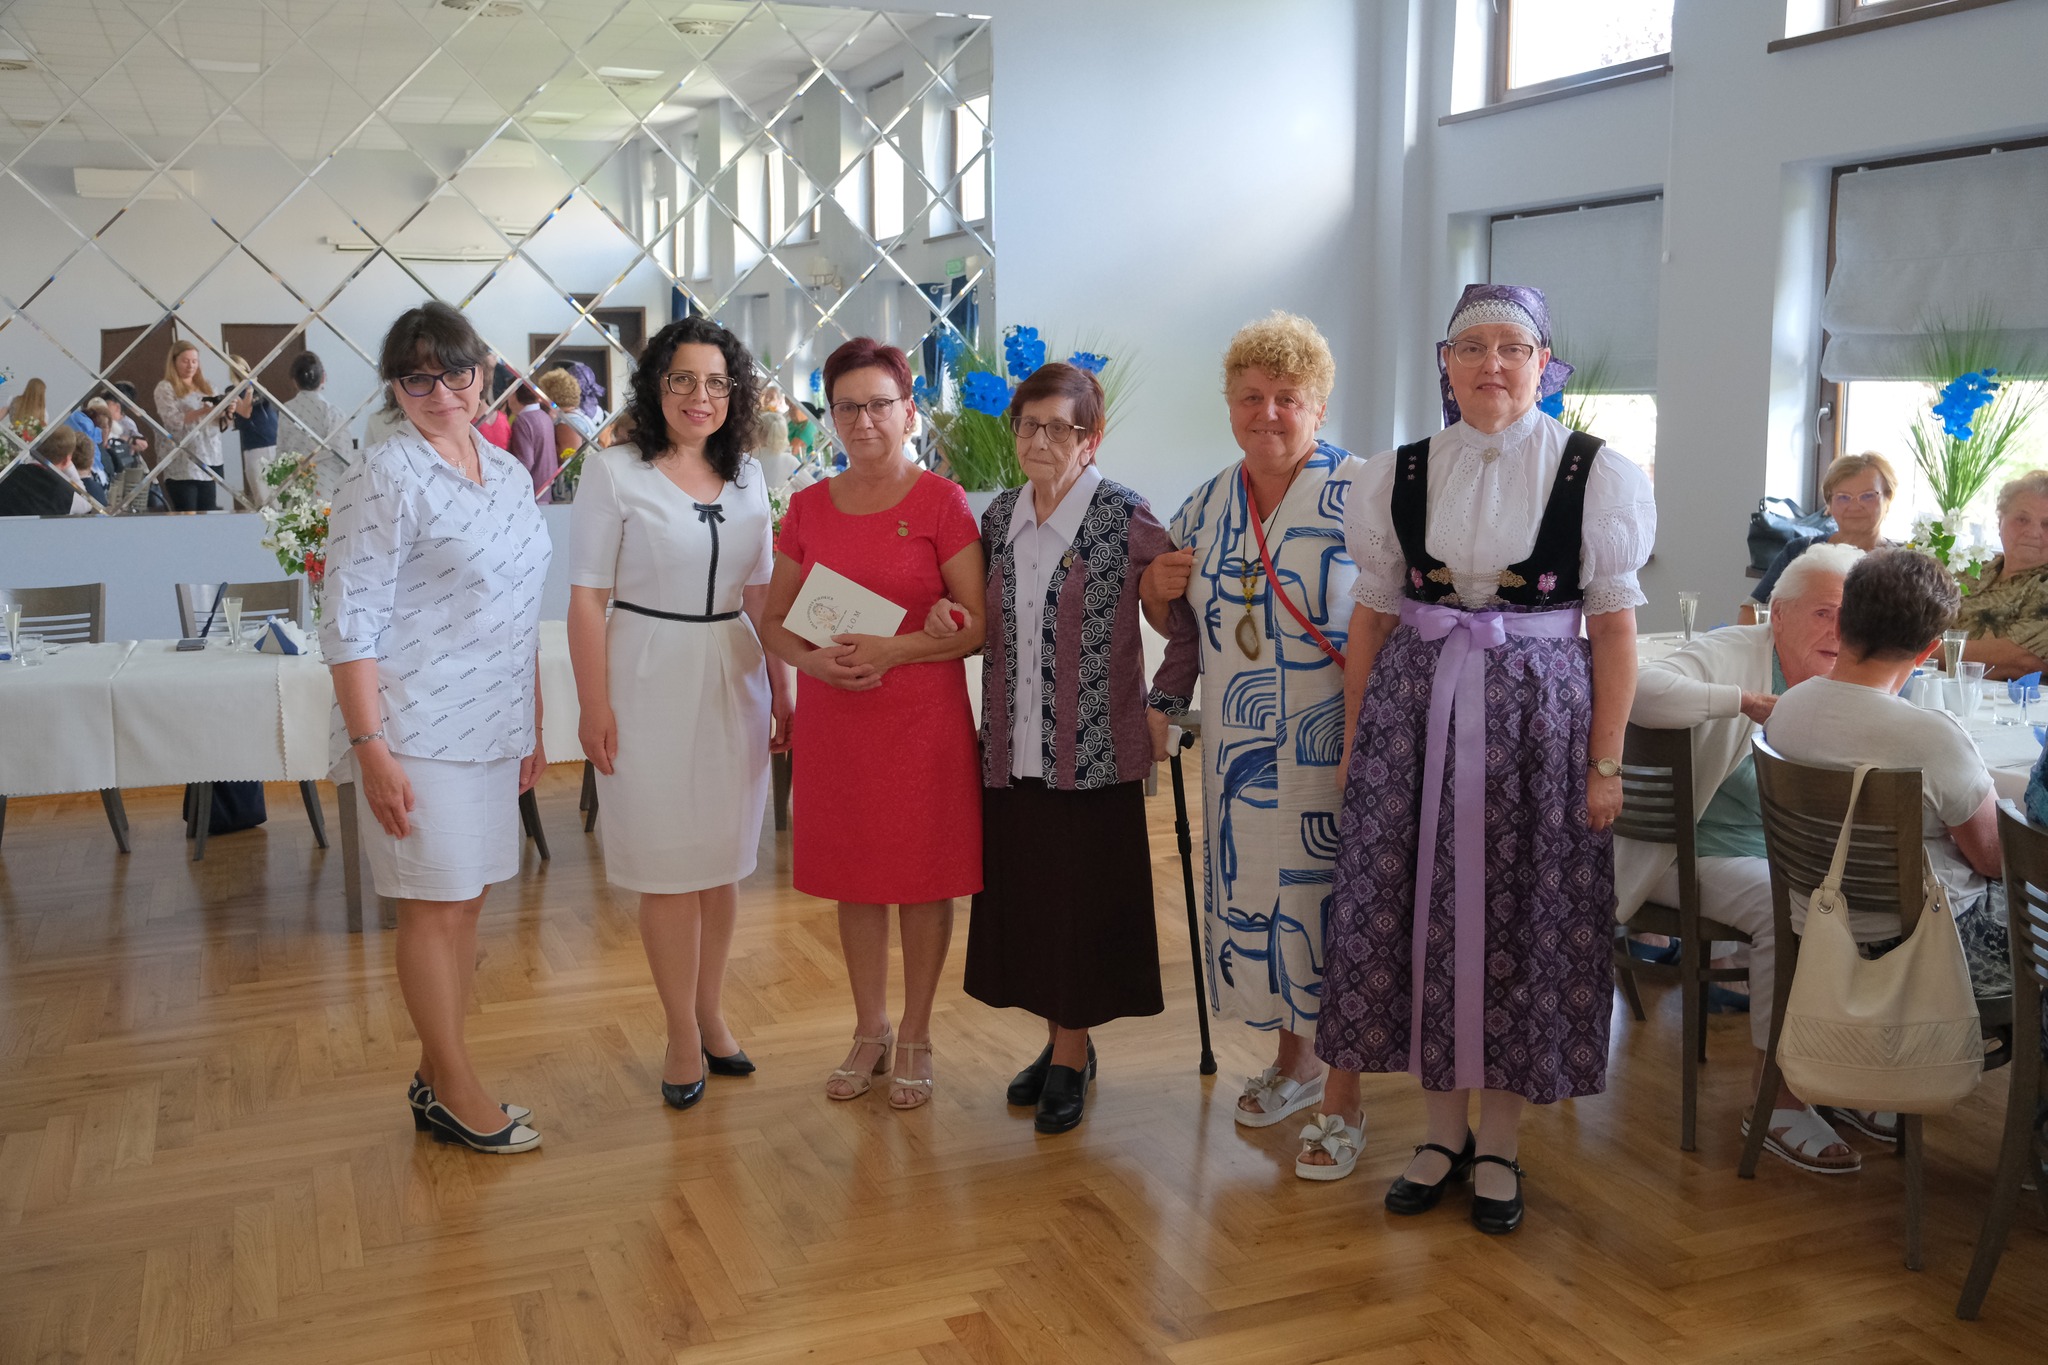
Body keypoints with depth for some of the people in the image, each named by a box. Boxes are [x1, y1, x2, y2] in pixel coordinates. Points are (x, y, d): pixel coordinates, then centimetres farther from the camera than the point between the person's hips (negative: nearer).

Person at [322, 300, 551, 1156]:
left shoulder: (508, 473, 11)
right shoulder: (385, 479, -11)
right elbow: (350, 621, -14)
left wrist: (533, 726, 16)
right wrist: (370, 746, -18)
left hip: (492, 724, 7)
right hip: (419, 728, -7)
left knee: (466, 901, 12)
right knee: (436, 906, 1)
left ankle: (438, 1078, 24)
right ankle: (455, 1091, 13)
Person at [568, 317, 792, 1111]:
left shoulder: (747, 477, 9)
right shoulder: (615, 474, -6)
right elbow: (587, 599, -7)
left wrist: (782, 690, 11)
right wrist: (595, 706, -12)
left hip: (733, 681, 5)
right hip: (651, 680, -4)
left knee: (722, 858, 12)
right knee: (669, 865, 2)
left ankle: (710, 1015, 27)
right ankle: (684, 1037, 15)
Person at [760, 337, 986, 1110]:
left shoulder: (941, 502, -5)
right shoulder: (809, 508, 6)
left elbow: (979, 625, -8)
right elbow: (774, 624, 9)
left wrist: (895, 649, -21)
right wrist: (816, 660, -12)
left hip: (924, 720, -3)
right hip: (833, 720, 3)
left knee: (925, 880, 5)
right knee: (854, 880, 12)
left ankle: (915, 1039, 22)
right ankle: (869, 1032, 28)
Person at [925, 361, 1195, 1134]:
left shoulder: (1125, 519, -9)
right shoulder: (1000, 517, 8)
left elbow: (1191, 611, -4)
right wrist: (947, 615, -1)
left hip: (1092, 748, -5)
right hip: (1013, 748, 5)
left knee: (1083, 903, 2)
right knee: (1027, 898, 12)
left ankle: (1071, 1056, 17)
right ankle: (1061, 1042, 28)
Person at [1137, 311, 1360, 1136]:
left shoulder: (1363, 496, -7)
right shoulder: (1207, 506, 9)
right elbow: (1175, 624, 19)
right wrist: (1158, 590, -2)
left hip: (1334, 749, -5)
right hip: (1241, 748, 5)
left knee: (1334, 902, -2)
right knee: (1256, 891, 11)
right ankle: (1293, 1062, 30)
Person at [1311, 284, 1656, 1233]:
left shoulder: (1594, 473, -1)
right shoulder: (1399, 476, 5)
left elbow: (1612, 627, -3)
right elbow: (1372, 617, 8)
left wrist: (1605, 762, -6)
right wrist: (1354, 744, 5)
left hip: (1537, 717, -2)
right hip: (1415, 713, 2)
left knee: (1520, 922, 4)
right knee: (1419, 912, 5)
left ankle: (1498, 1142, 20)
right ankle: (1444, 1130, 22)